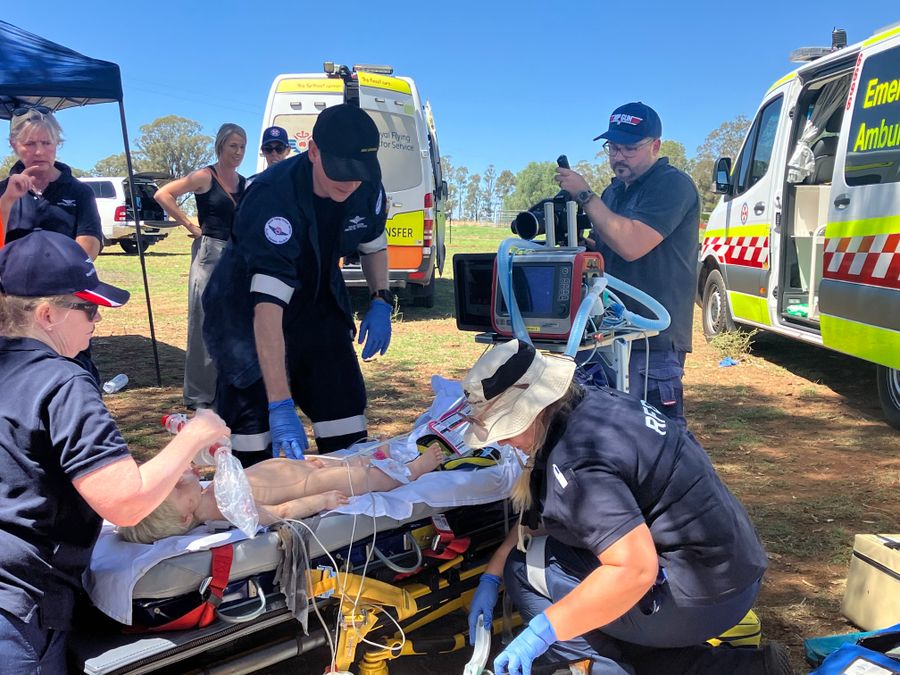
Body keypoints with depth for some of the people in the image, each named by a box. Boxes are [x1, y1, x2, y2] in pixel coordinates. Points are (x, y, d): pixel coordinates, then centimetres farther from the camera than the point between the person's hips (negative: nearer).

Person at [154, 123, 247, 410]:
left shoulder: (243, 183, 12)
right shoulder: (205, 177, -5)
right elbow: (162, 195, -11)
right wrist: (189, 225, -10)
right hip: (209, 254, -6)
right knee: (204, 325, -2)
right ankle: (198, 395, 7)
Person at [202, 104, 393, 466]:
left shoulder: (368, 188, -15)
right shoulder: (272, 198, -34)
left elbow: (373, 244, 9)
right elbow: (268, 306, -42)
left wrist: (381, 301, -8)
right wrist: (281, 407, -47)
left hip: (318, 303, 5)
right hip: (249, 310, -5)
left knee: (345, 406, 5)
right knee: (251, 420, -8)